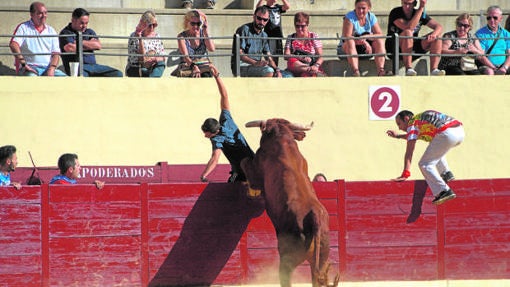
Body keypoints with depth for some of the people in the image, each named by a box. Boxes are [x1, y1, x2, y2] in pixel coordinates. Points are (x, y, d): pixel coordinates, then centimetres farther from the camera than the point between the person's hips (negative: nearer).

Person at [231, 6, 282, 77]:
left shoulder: (264, 35, 16)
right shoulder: (244, 30, -7)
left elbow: (268, 57, 13)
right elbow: (239, 53, -17)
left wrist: (276, 69, -9)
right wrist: (255, 63, -32)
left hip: (256, 66, 7)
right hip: (241, 67, -7)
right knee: (269, 71, -29)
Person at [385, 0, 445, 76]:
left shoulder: (420, 14, 3)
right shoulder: (395, 12, -12)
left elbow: (439, 27, -2)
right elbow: (409, 27, -27)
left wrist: (434, 34, -26)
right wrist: (421, 8, -25)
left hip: (412, 49, 5)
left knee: (436, 37, -11)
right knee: (407, 33, -34)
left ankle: (434, 70, -25)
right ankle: (409, 69, -40)